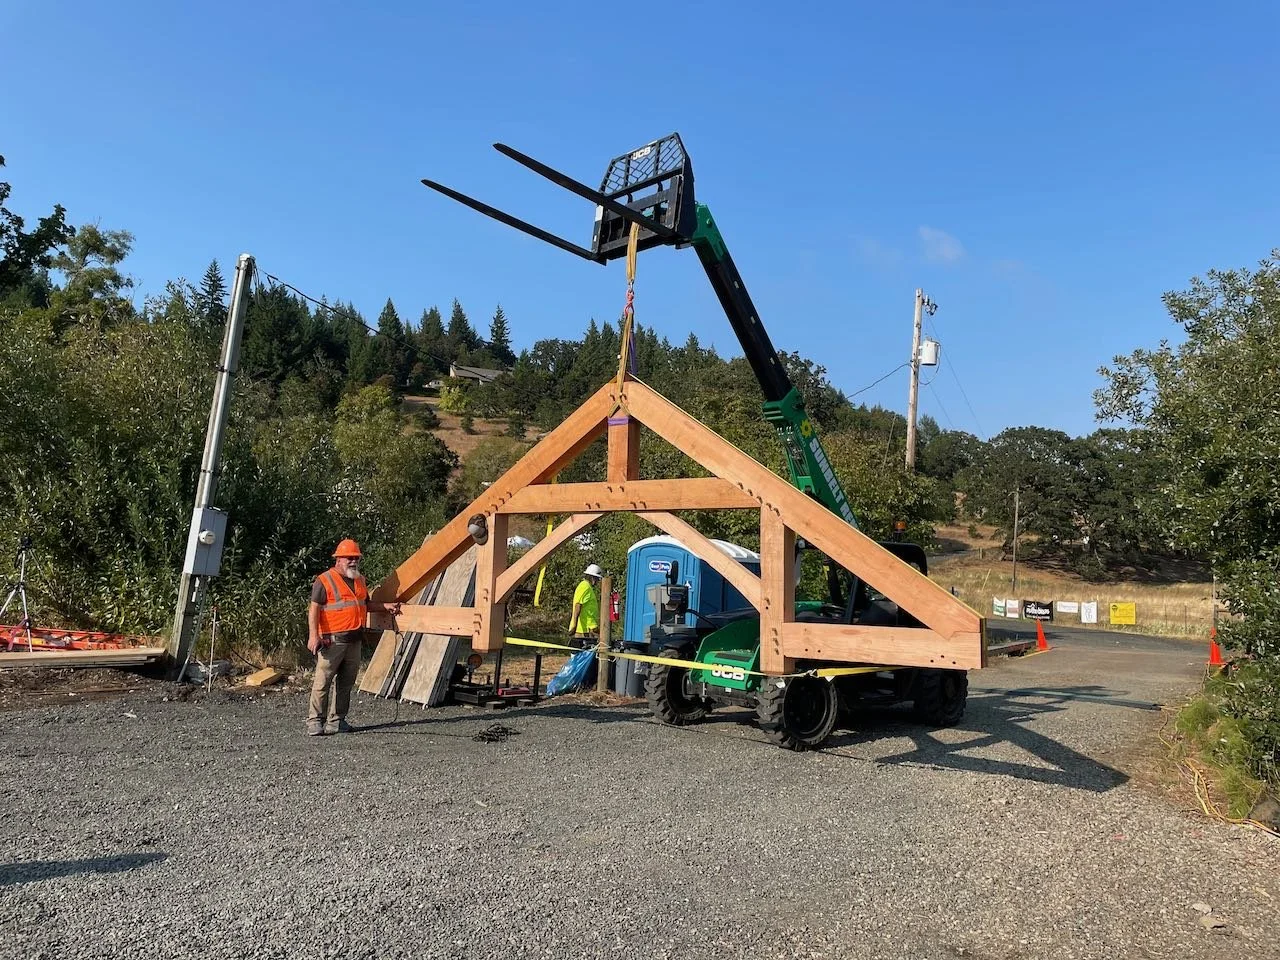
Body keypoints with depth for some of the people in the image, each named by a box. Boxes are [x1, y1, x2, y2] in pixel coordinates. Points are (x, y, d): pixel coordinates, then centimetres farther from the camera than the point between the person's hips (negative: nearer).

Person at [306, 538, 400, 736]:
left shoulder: (360, 581, 18)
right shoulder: (324, 581, -5)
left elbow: (366, 604, 30)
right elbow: (314, 609, -10)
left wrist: (385, 606, 14)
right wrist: (314, 635, -19)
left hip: (354, 641, 7)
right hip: (332, 640, -7)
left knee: (346, 683, 10)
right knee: (323, 681, -7)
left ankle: (336, 720, 18)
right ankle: (315, 721, 0)